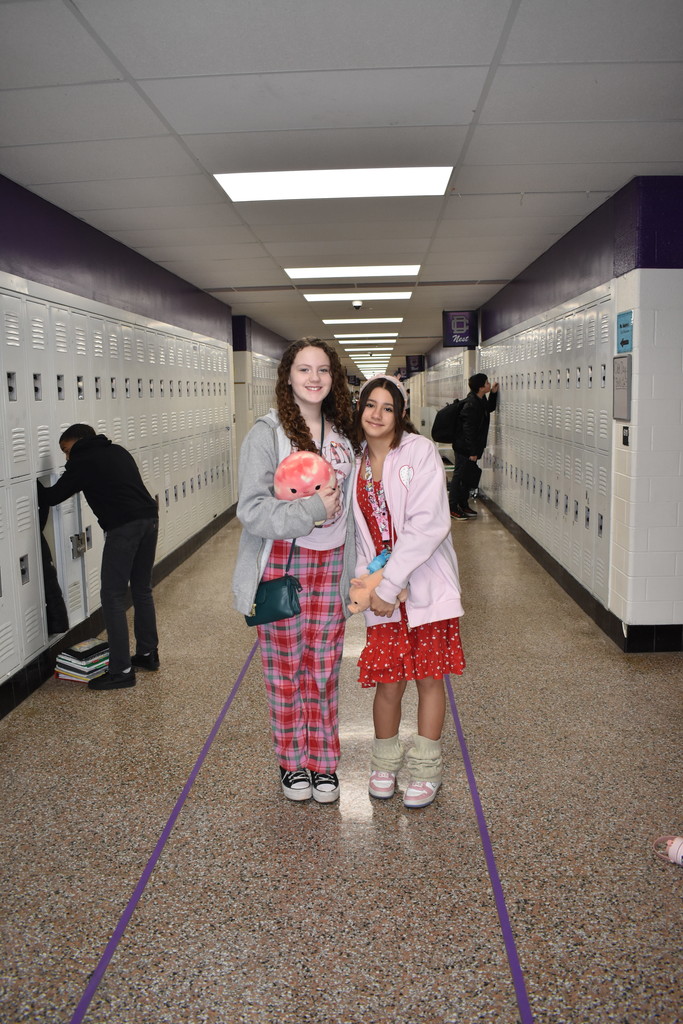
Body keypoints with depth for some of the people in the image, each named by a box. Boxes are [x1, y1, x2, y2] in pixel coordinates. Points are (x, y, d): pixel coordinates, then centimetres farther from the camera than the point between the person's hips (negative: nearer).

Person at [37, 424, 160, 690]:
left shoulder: (83, 461, 1)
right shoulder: (118, 451, 22)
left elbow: (52, 497, 6)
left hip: (123, 527, -8)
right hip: (149, 519, 8)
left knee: (112, 597, -2)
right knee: (142, 590, 19)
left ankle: (121, 670, -1)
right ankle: (148, 654, 28)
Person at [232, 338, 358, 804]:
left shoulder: (342, 434, 8)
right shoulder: (267, 434, -10)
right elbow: (252, 510, -17)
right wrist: (312, 510, -21)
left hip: (331, 565, 4)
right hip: (283, 565, -4)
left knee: (324, 670, 12)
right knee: (286, 670, 8)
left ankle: (324, 763, 28)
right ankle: (292, 763, 27)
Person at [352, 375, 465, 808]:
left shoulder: (420, 451, -8)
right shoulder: (356, 464, 7)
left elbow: (429, 523, -17)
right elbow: (358, 532, 10)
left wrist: (390, 583, -18)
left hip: (426, 584, -3)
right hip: (382, 589, 3)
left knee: (429, 677, 7)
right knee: (388, 682, 4)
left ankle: (426, 768, 26)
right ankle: (385, 762, 29)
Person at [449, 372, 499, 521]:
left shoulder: (480, 400, 5)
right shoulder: (471, 405, -24)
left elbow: (489, 409, 27)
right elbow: (468, 429, -25)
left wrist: (493, 393, 11)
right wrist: (472, 451, -23)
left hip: (471, 447, 10)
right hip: (464, 448, -10)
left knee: (469, 476, 16)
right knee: (459, 475, -2)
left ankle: (463, 505, 27)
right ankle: (453, 508, 6)